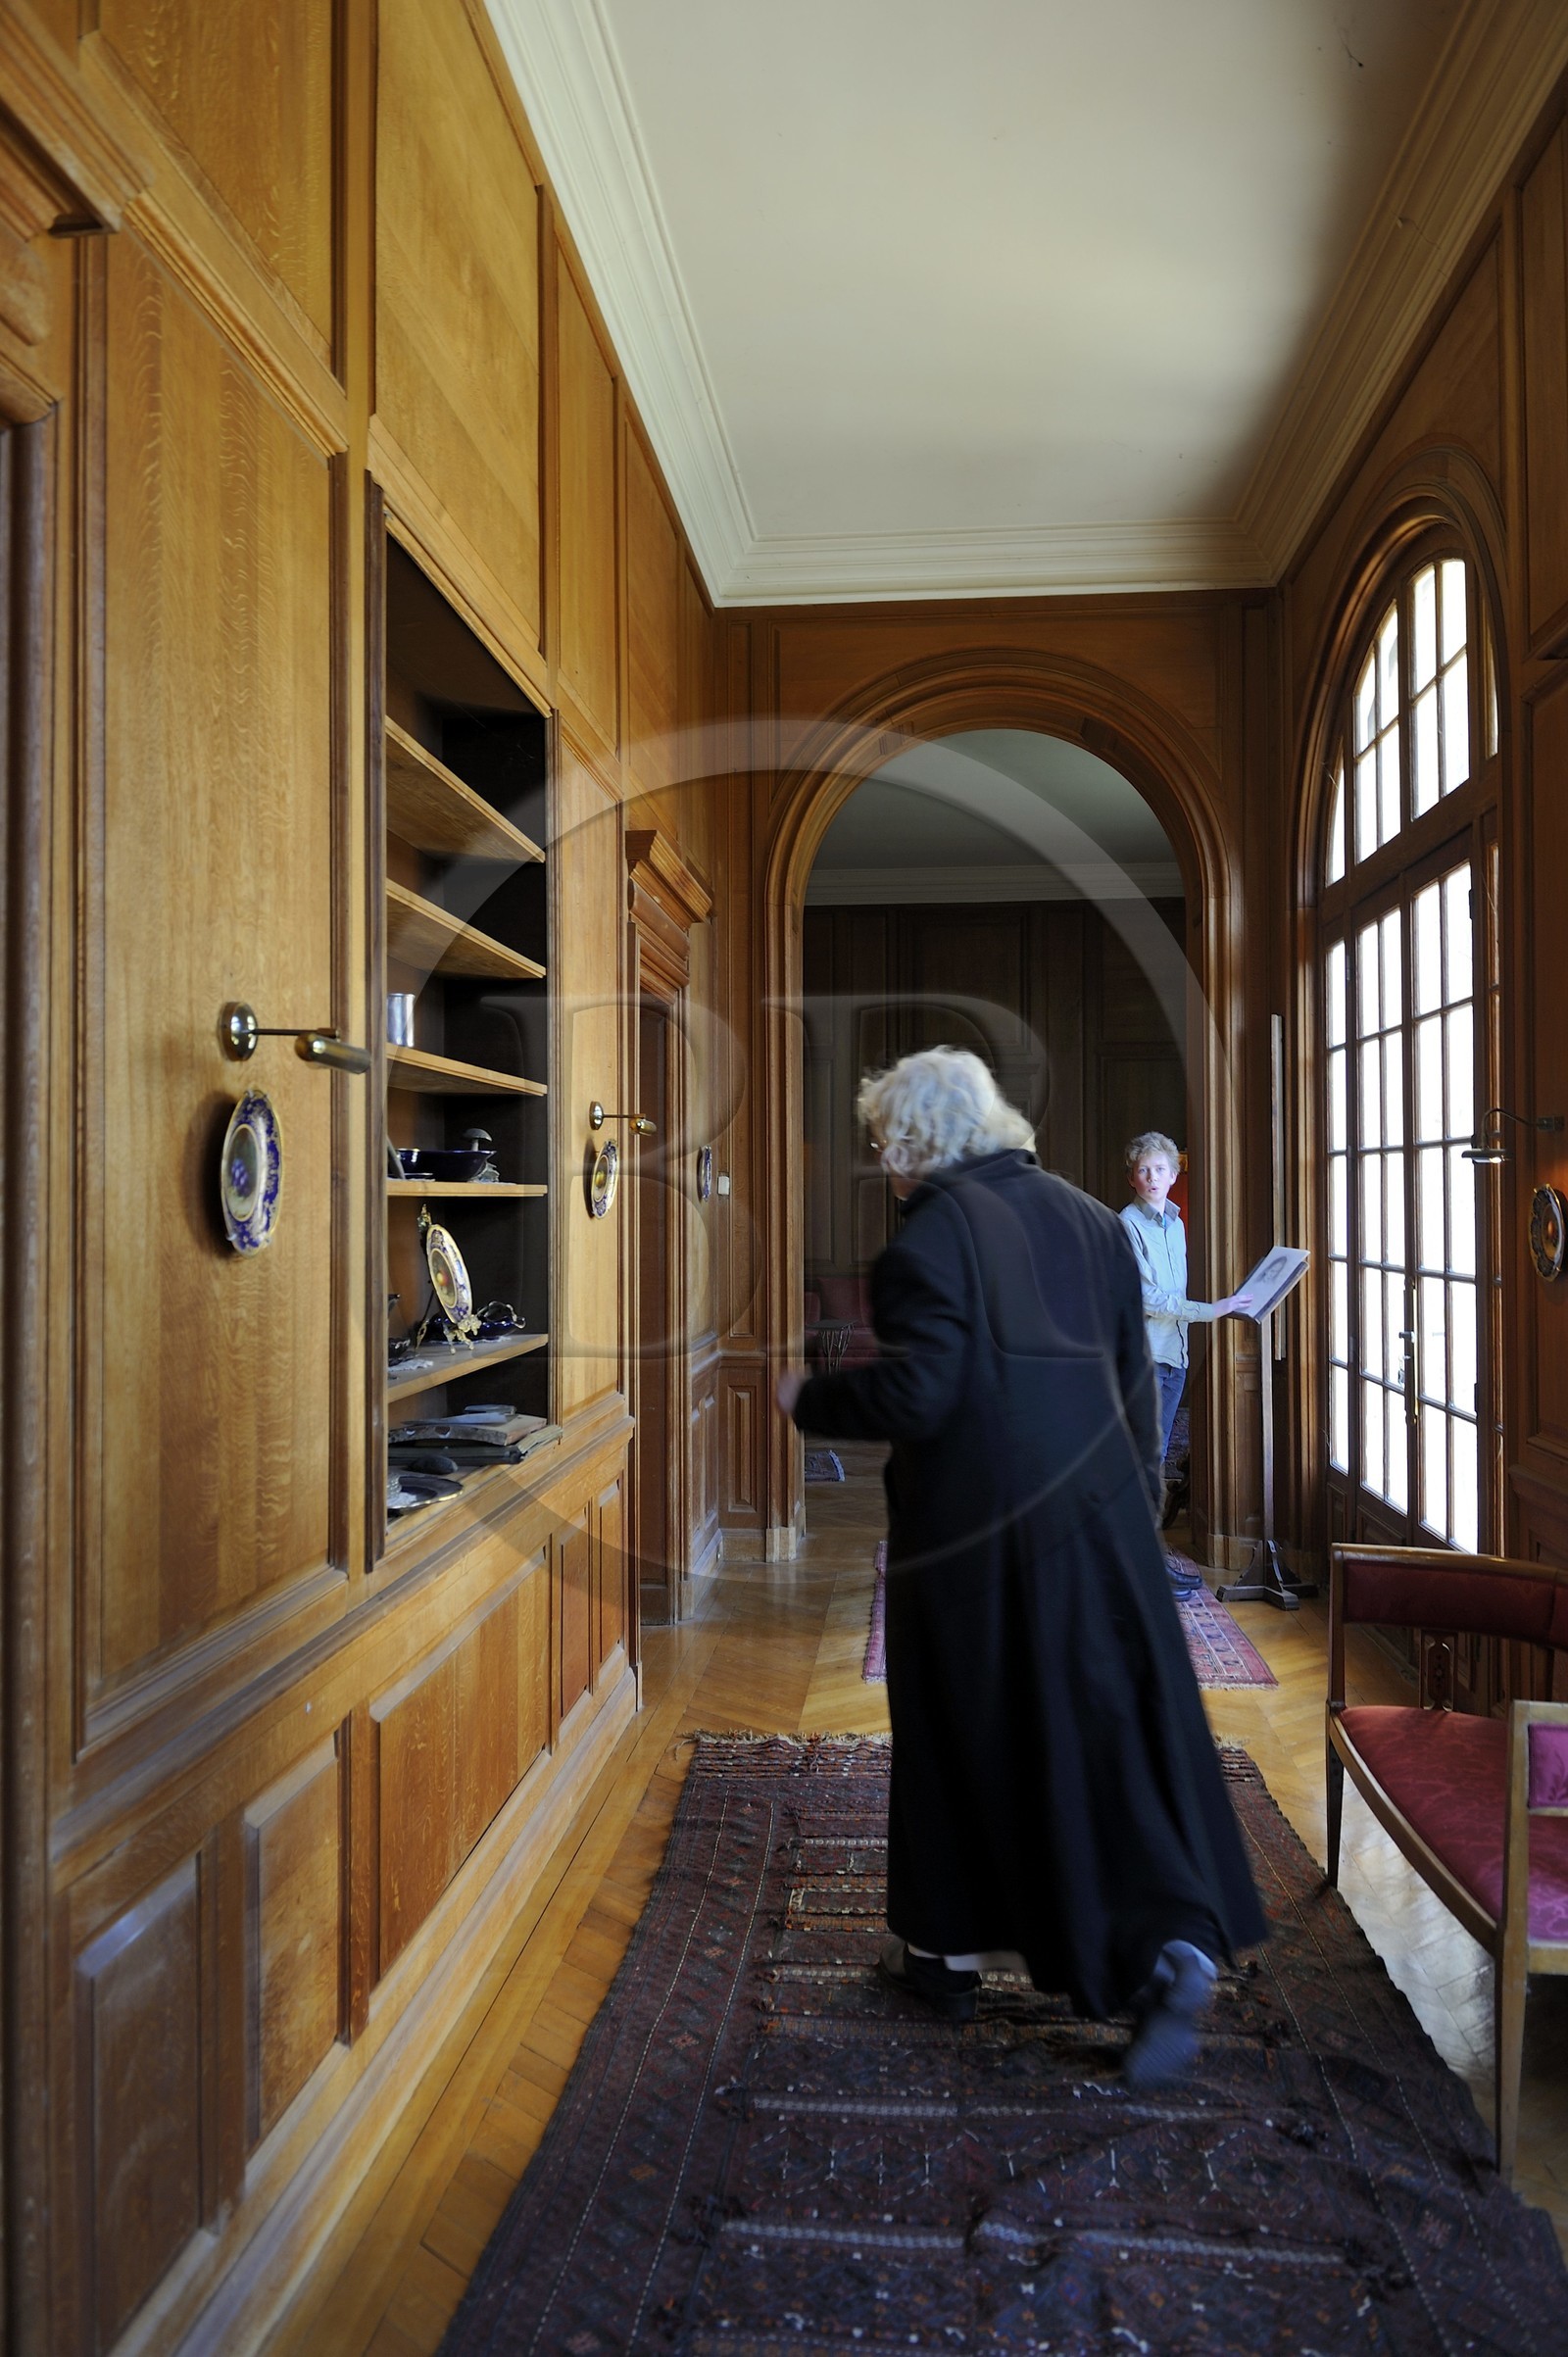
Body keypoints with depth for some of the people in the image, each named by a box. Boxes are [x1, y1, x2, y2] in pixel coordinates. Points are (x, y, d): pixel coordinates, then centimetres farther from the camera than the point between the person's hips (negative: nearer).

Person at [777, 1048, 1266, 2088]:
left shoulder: (934, 1232, -13)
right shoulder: (1089, 1217, 7)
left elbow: (914, 1396, -19)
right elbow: (1136, 1378, 10)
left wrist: (809, 1399, -2)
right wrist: (1136, 1506, 17)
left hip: (976, 1534, -5)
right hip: (1100, 1521, 5)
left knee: (962, 1741, 12)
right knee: (1118, 1729, 13)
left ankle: (947, 1947, 29)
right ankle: (1175, 1945, 4)